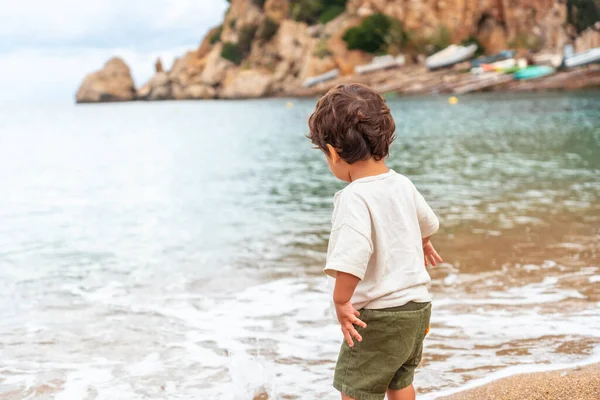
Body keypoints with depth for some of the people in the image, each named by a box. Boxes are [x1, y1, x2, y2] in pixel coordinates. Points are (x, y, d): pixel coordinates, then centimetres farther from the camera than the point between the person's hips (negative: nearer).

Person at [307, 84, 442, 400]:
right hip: (418, 306, 8)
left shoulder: (354, 198, -23)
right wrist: (423, 244, 45)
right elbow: (427, 223, 23)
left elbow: (352, 257, -36)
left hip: (377, 315, -8)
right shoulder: (403, 185, 2)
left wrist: (341, 302, -23)